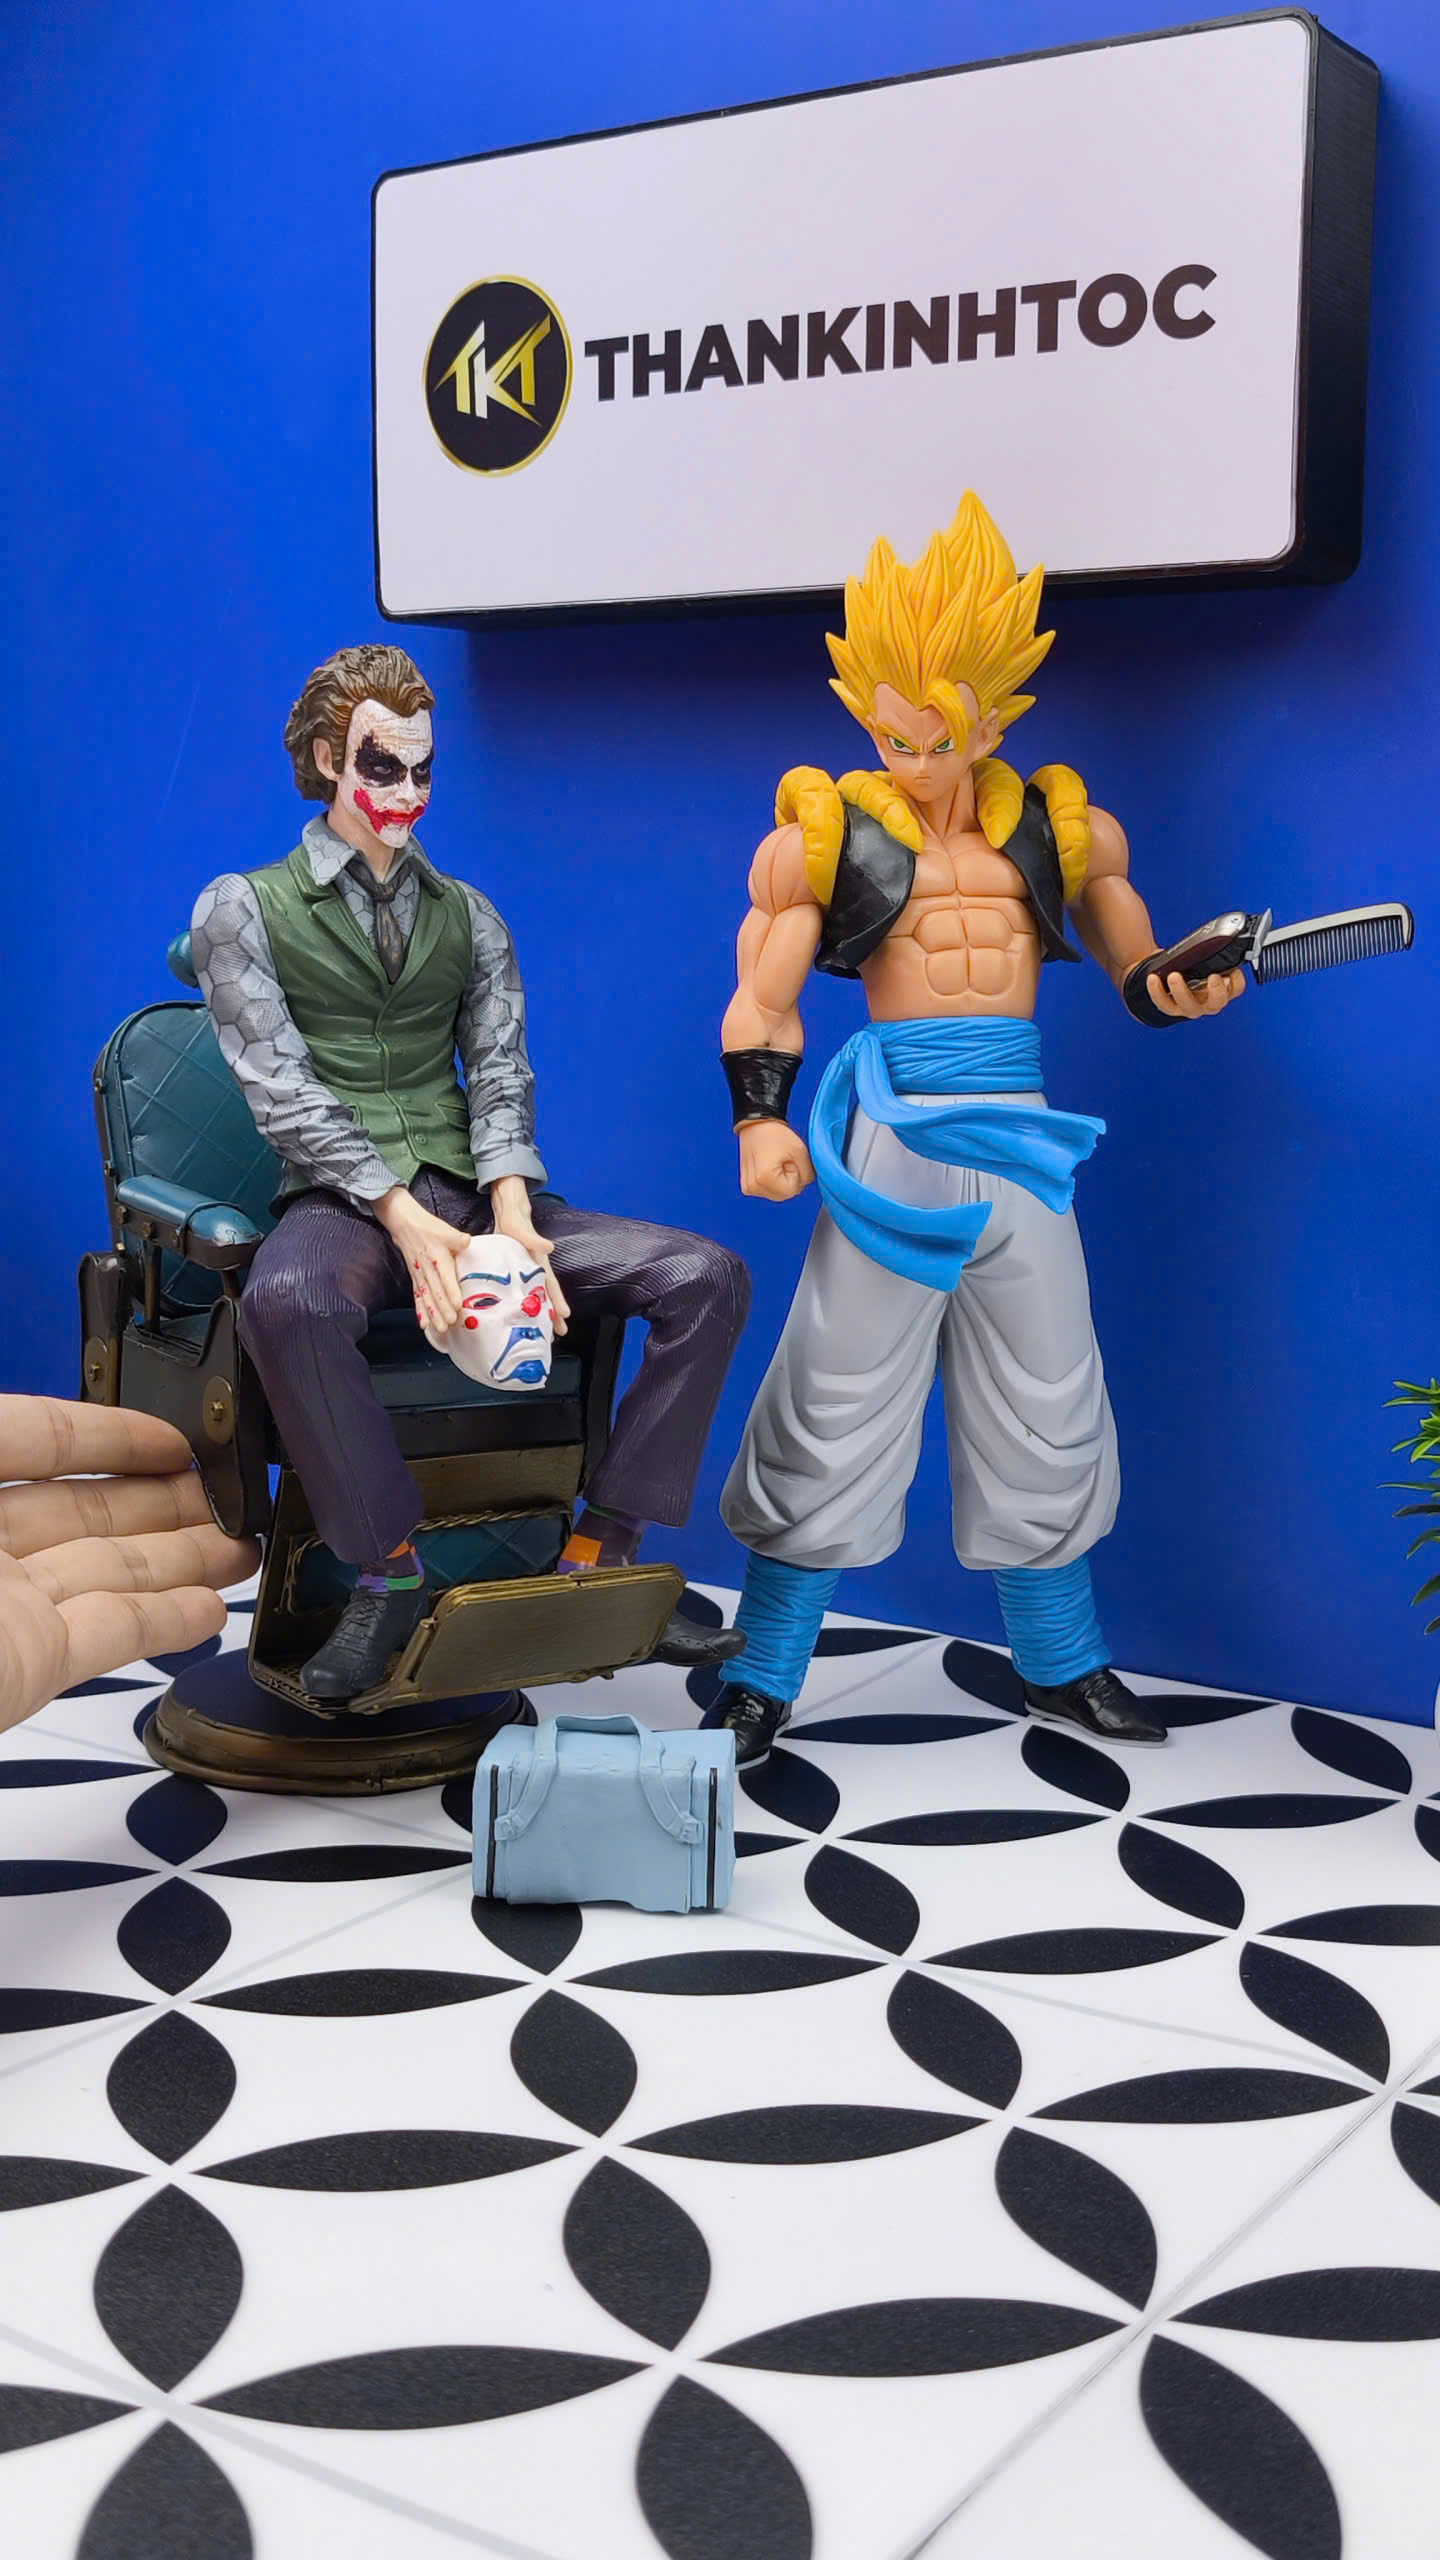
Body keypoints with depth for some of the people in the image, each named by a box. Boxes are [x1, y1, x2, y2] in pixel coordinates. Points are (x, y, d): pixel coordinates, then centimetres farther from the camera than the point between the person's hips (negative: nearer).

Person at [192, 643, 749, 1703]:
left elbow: (500, 1072, 8)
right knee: (287, 1299, -41)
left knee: (709, 1276, -14)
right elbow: (285, 1091, -6)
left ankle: (602, 1552, -11)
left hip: (473, 1194, 4)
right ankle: (392, 1568, -22)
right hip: (344, 1206, -4)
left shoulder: (468, 917, 20)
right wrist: (404, 1219, -19)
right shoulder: (242, 911, 7)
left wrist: (511, 1211, -13)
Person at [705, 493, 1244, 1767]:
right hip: (893, 1131, -3)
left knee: (1046, 1402, 12)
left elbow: (1129, 956, 15)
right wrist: (763, 1121, -13)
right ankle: (763, 1678, 11)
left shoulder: (1063, 827, 6)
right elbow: (764, 999, 0)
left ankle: (1063, 1662, 28)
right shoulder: (827, 832, -2)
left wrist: (1175, 989, -7)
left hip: (1019, 1135, 4)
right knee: (835, 1406, -1)